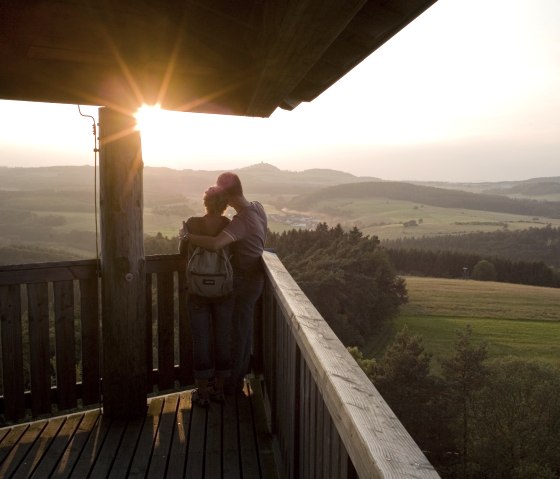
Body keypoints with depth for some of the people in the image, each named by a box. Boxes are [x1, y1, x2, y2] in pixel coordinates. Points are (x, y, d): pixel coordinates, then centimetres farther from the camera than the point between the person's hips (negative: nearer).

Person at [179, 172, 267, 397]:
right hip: (253, 277, 9)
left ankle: (232, 385, 20)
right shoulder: (257, 207, 0)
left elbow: (215, 244, -41)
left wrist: (189, 235, -27)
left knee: (238, 332, 5)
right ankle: (240, 376, 35)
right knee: (245, 329, 19)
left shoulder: (241, 220, -27)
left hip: (244, 281, -9)